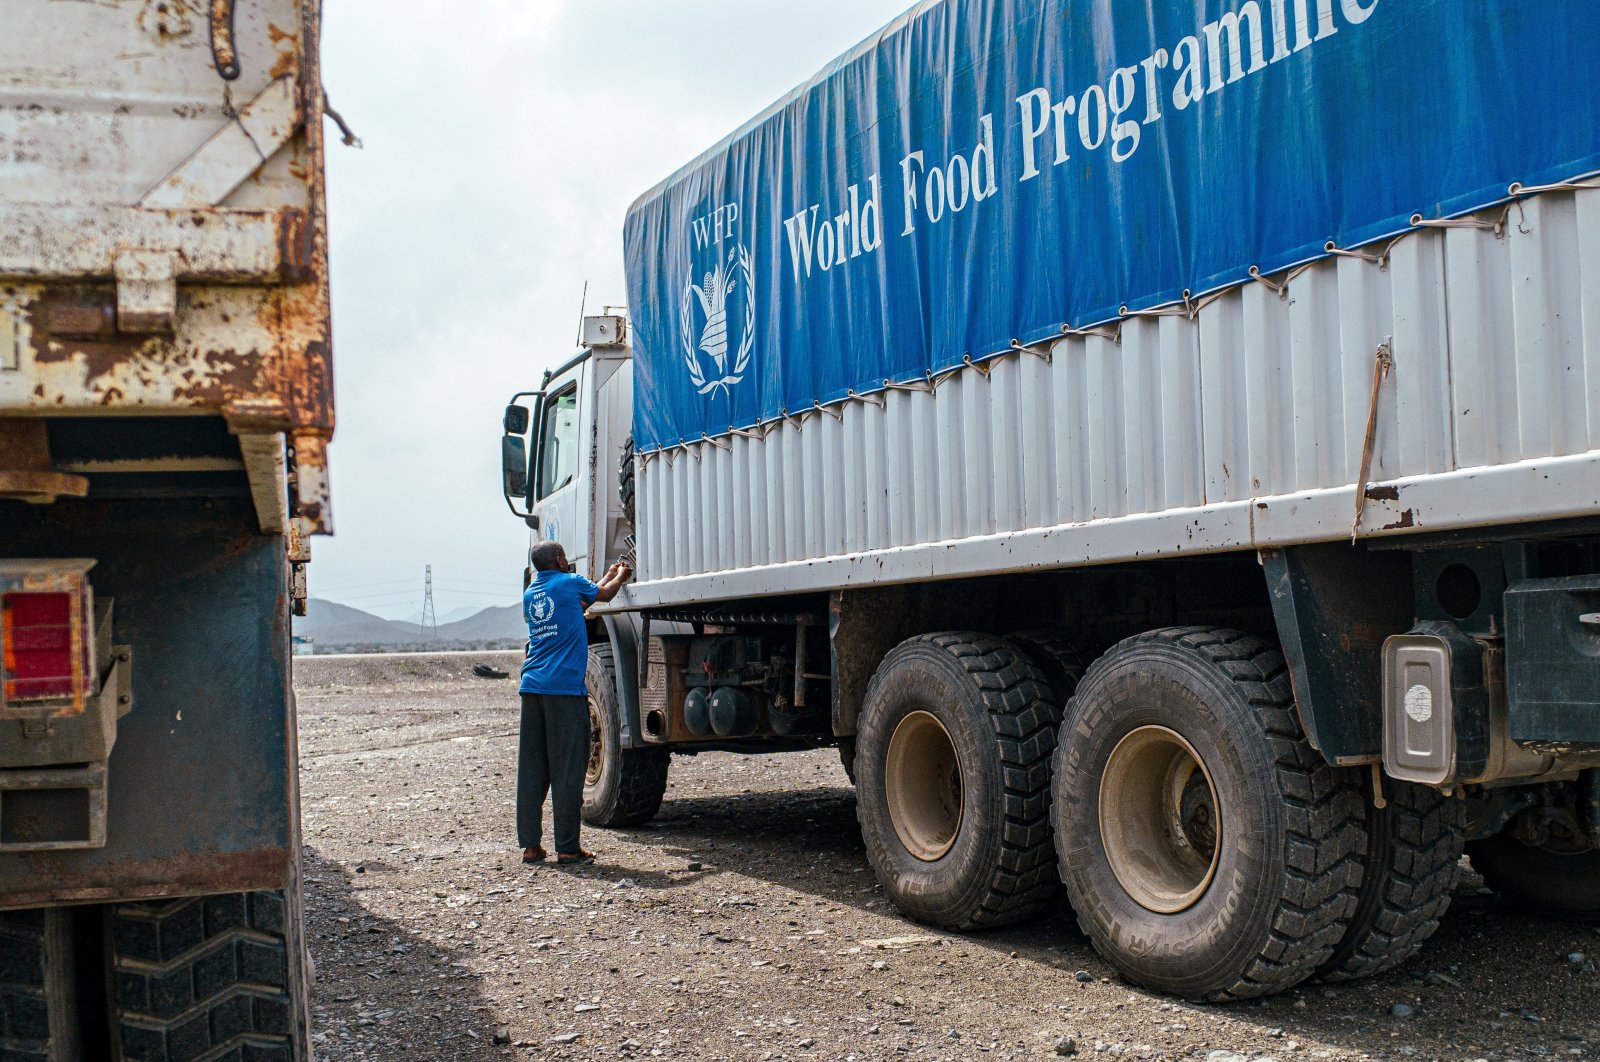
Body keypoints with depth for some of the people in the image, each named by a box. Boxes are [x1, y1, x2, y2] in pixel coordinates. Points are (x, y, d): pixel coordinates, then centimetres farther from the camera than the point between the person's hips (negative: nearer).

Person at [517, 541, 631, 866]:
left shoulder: (530, 594, 18)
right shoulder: (570, 582, 0)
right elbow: (604, 594, 19)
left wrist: (608, 577, 42)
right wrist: (620, 577, 39)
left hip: (532, 686, 6)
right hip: (565, 688, -6)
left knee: (531, 769, 6)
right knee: (566, 771, -3)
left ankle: (530, 846, 8)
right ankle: (567, 849, -2)